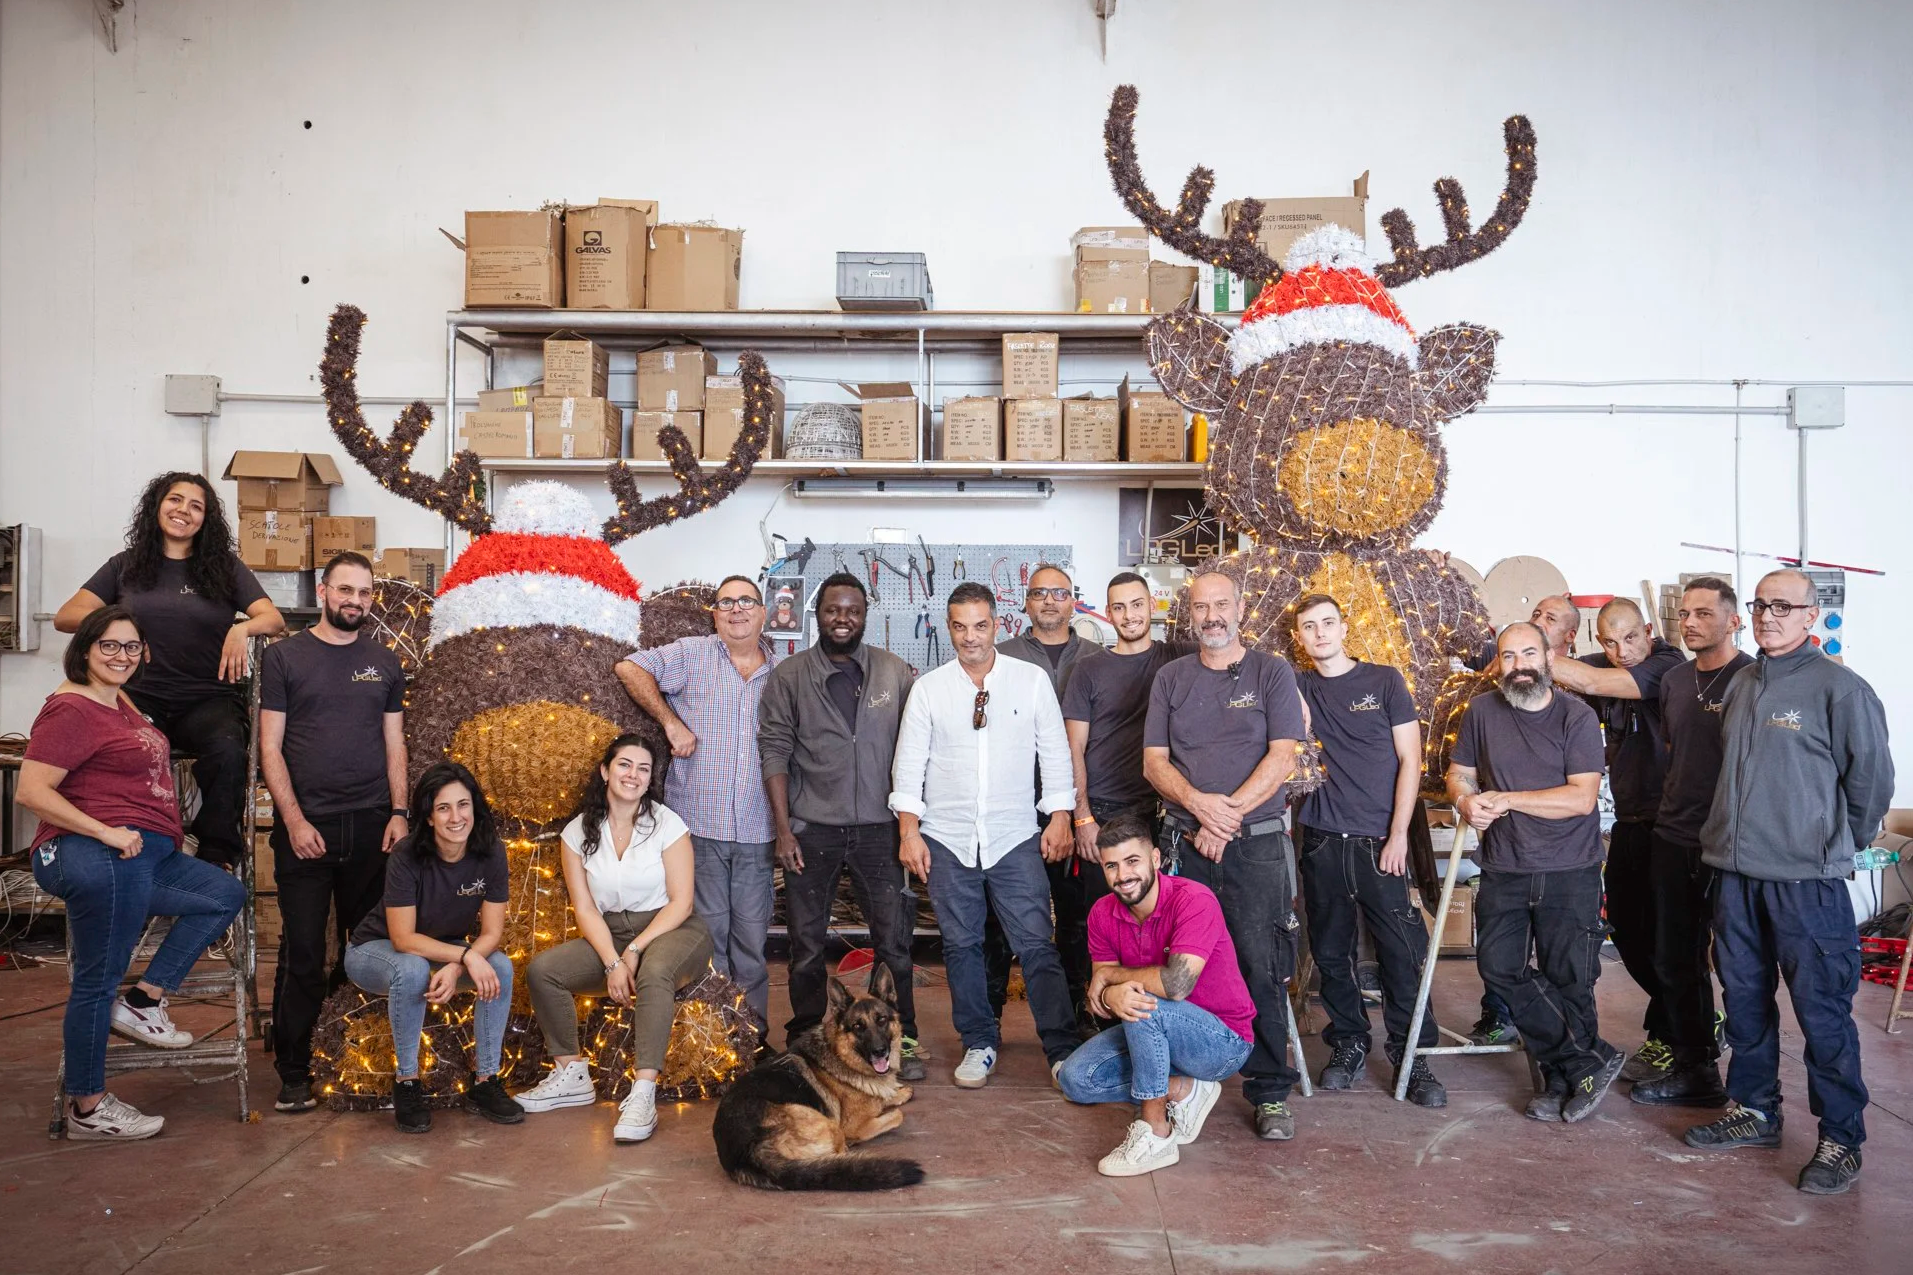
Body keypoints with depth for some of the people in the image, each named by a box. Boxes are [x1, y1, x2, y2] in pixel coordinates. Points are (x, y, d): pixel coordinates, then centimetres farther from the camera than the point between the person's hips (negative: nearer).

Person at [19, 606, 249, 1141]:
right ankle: (87, 1110, 7)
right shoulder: (71, 709, -10)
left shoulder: (120, 701, 17)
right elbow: (31, 791, -17)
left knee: (226, 895, 15)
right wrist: (107, 833, -22)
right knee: (98, 981, -3)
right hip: (94, 857, -10)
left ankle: (143, 1002, 8)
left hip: (141, 858, 10)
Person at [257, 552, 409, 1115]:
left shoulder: (384, 663, 12)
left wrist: (399, 813, 0)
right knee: (302, 955, 1)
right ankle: (293, 1073, 12)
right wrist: (294, 820, -10)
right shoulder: (284, 656, 3)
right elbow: (270, 747, -1)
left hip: (372, 828, 3)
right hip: (306, 827, -2)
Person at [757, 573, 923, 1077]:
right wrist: (783, 827, -7)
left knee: (894, 940, 4)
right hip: (811, 829, 0)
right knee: (807, 945, 10)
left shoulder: (895, 673, 3)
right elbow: (774, 751, -2)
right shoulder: (789, 676, 0)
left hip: (878, 828, 1)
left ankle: (903, 1040, 18)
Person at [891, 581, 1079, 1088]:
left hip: (1015, 838, -1)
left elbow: (1055, 752, 4)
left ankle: (1062, 1047, 7)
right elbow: (909, 763, 4)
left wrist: (1059, 818, -2)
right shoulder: (928, 688, 3)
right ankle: (980, 1043, 24)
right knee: (961, 946, 9)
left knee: (1036, 946, -3)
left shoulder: (1032, 680, 1)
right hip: (947, 840, 2)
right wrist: (908, 831, -2)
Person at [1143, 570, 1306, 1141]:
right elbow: (1154, 761, 6)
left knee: (1261, 966, -3)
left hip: (1257, 842, -2)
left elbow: (1281, 758, -4)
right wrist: (1199, 803, -12)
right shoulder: (1171, 678, 12)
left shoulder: (1272, 672, 5)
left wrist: (1228, 815, -12)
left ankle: (1270, 1093, 7)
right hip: (1184, 842, 2)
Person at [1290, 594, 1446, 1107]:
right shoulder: (1295, 689, 8)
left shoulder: (1385, 680, 3)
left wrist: (1398, 835, -5)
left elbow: (1410, 760, 1)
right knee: (1331, 952, 8)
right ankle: (1348, 1044, 23)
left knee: (1402, 951, -2)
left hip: (1379, 840, -2)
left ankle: (1413, 1055, 10)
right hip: (1321, 840, 2)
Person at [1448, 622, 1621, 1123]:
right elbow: (1458, 772, 14)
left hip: (1570, 875, -3)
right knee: (1499, 968, -4)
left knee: (1569, 981, 5)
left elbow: (1582, 797, -15)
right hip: (1503, 872, 3)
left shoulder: (1577, 716, -7)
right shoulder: (1481, 711, 3)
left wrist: (1506, 800, -16)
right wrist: (1466, 800, -9)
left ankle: (1563, 1078, 25)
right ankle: (1592, 1060, 8)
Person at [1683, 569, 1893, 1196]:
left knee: (1822, 1010, 0)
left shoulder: (1838, 686, -9)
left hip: (1807, 879, -7)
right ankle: (1753, 1110, 31)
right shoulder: (1741, 684, 11)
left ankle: (1840, 1138, 13)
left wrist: (1839, 845, 5)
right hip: (1736, 871, 7)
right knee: (1744, 997, 16)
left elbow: (1871, 776, -4)